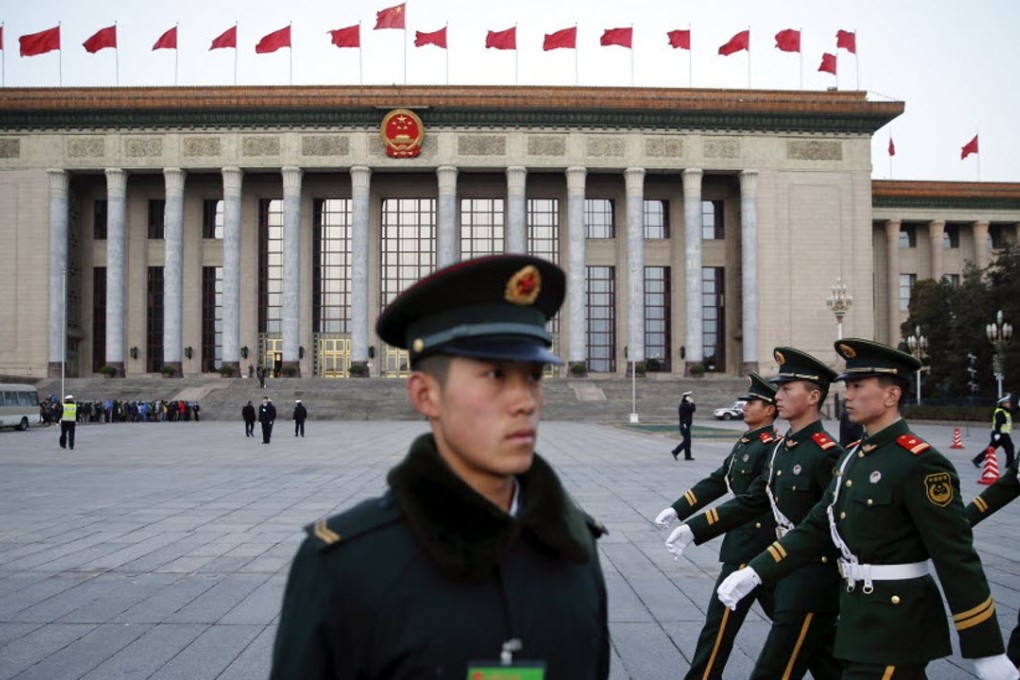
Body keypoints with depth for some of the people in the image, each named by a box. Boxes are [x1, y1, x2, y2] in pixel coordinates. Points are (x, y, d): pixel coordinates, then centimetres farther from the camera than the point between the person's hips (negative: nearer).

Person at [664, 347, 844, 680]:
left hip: (813, 582, -8)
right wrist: (692, 529, 6)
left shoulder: (827, 455, -18)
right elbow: (750, 502, 12)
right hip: (788, 574, 8)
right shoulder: (782, 448, 9)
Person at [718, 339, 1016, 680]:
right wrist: (753, 573, 6)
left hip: (897, 622, -9)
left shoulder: (920, 463, -18)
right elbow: (816, 527, 13)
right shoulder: (854, 456, 9)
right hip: (859, 612, 9)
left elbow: (957, 559, -19)